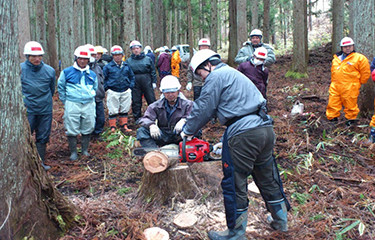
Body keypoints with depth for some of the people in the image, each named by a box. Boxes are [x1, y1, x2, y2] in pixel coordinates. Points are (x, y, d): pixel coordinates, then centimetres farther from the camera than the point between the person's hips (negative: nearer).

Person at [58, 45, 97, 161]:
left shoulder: (92, 74, 12)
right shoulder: (67, 72, 2)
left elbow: (95, 88, 25)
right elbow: (61, 87, 10)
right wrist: (66, 102, 6)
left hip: (89, 105, 3)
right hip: (72, 104, -3)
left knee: (88, 128, 8)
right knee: (72, 130, -2)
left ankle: (85, 150, 24)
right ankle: (73, 152, 12)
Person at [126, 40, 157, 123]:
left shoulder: (147, 59, 6)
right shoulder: (129, 61, 6)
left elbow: (153, 71, 8)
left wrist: (154, 82, 3)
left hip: (147, 82, 0)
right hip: (135, 83, 1)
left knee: (151, 99, 2)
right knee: (136, 102, 5)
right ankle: (137, 118, 17)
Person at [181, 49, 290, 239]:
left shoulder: (216, 76, -2)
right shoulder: (234, 74, 27)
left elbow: (203, 109, -4)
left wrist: (188, 131, 10)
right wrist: (226, 142, 25)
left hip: (243, 134, -9)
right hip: (266, 129, 10)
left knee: (234, 185, 3)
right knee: (267, 179, 23)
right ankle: (281, 221, 37)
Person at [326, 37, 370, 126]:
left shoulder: (359, 58, -3)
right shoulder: (336, 59, 14)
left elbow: (365, 73, 1)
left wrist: (358, 82, 6)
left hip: (350, 88, -5)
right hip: (335, 87, 5)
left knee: (350, 105, 3)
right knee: (333, 103, 5)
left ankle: (351, 119, 21)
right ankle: (332, 118, 18)